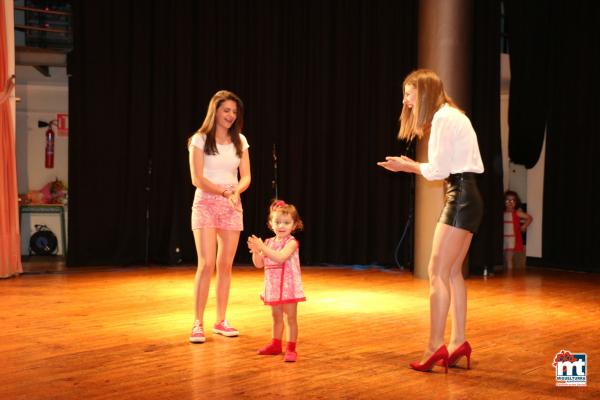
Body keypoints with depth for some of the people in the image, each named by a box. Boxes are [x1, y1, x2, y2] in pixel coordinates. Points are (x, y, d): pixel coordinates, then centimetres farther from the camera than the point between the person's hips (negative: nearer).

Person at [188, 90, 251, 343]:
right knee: (207, 264, -12)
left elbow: (246, 177, 6)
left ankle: (221, 321, 14)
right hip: (206, 203, -4)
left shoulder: (240, 141, 9)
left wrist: (236, 191, -15)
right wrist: (225, 192, -17)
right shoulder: (200, 140, -3)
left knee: (225, 265, 4)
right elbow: (197, 179, -10)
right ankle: (198, 324, -7)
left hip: (232, 206, 4)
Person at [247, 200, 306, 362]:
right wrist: (255, 251, -13)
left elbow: (280, 257, -29)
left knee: (291, 317, 0)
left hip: (288, 286, -6)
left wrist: (262, 248, -31)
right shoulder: (269, 242, 6)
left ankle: (291, 348, 5)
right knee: (276, 317, 18)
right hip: (273, 286, 6)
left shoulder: (291, 242, -12)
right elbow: (259, 264, 5)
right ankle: (276, 345, 30)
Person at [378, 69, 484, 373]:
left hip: (461, 197, -10)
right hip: (464, 196, 10)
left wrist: (407, 166, 0)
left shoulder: (443, 117, -12)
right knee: (452, 273, 11)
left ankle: (435, 346, -8)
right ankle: (458, 342, 14)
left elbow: (438, 169, -14)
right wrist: (411, 165, 10)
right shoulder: (449, 115, 18)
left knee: (437, 272, -9)